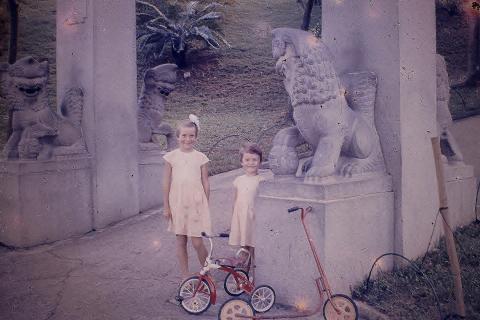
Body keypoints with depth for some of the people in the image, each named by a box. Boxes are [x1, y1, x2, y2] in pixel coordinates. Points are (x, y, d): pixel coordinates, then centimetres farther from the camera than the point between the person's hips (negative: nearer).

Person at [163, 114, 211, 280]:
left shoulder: (200, 158, -2)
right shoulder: (171, 157, -1)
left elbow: (206, 184, 3)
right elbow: (166, 183, 2)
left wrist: (205, 205, 4)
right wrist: (166, 206, 2)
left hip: (196, 204, -1)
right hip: (177, 204, 2)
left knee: (197, 243, -3)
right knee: (180, 242, 10)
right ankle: (185, 275, 25)